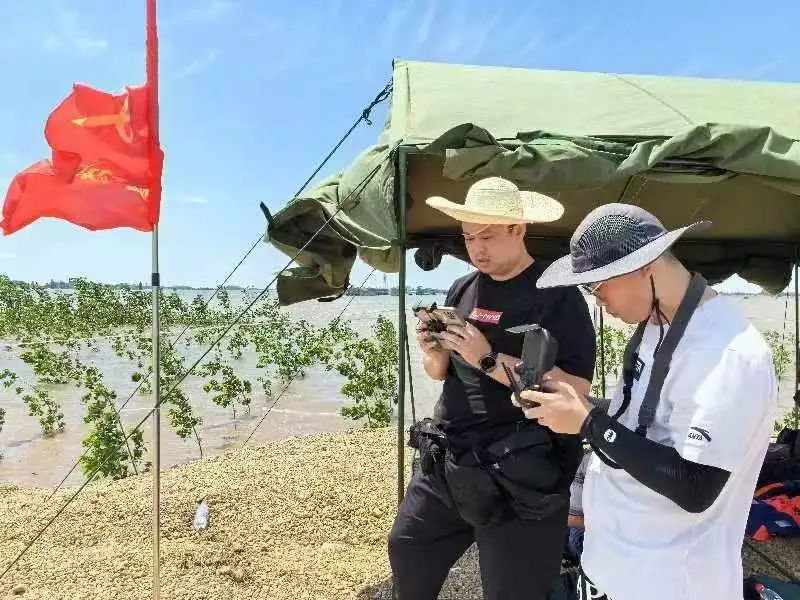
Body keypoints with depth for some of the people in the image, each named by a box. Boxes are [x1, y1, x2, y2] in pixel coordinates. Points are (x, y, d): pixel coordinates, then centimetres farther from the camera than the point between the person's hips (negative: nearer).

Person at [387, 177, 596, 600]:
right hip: (445, 460, 6)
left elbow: (575, 390, -19)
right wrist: (432, 351, -8)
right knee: (406, 554, 20)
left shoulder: (557, 296, -12)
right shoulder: (462, 290, 7)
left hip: (517, 475, -6)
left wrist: (489, 359, -25)